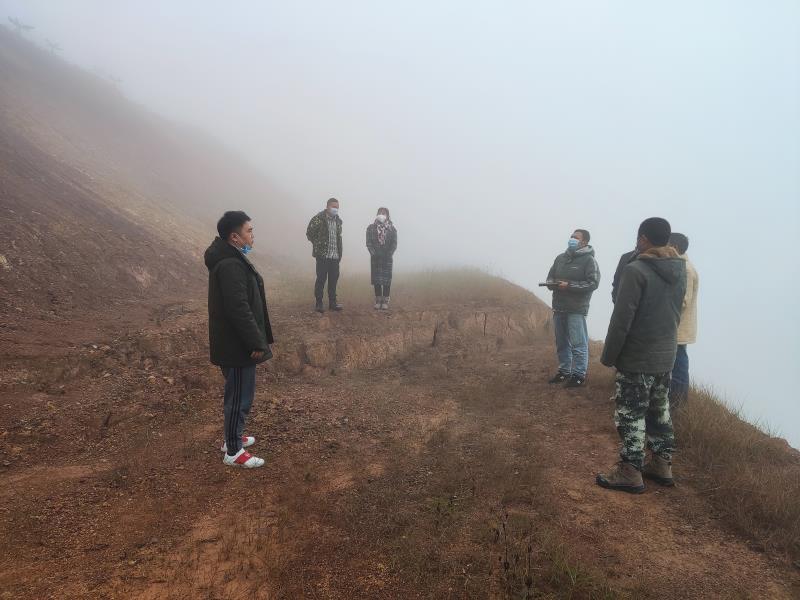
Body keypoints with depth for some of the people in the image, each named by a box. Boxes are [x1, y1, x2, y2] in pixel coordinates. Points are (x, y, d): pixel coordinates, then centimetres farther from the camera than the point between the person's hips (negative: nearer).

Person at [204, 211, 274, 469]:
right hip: (237, 346, -10)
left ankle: (233, 437, 38)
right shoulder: (231, 265, -23)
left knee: (236, 393, 23)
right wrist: (257, 343, -21)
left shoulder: (230, 258, 11)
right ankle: (233, 451, 16)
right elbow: (239, 309, -27)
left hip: (234, 342, 10)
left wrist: (259, 338, 20)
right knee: (240, 397, 2)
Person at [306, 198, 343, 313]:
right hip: (323, 255, -6)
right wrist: (318, 245, -3)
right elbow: (309, 233, -5)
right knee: (321, 279, -1)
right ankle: (319, 303, 7)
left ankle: (332, 302, 19)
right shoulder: (318, 218, -8)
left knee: (334, 279, 9)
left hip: (335, 255, 6)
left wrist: (340, 253, 15)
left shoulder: (338, 220, 12)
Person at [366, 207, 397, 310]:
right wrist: (373, 253, -13)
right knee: (376, 279, 3)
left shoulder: (392, 229, 3)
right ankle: (378, 301, 10)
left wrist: (389, 254, -12)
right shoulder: (371, 228, 4)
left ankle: (385, 301, 6)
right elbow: (368, 243, -1)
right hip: (375, 257, 1)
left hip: (387, 257, -1)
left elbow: (394, 244, -1)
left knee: (387, 279, 0)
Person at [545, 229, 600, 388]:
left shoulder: (589, 260, -6)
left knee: (578, 344, -3)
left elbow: (593, 283, -15)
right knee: (562, 343, 14)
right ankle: (564, 371, 26)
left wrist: (569, 285, -19)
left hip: (577, 309, -6)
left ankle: (579, 375, 5)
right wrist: (553, 284, -6)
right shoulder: (560, 258, 13)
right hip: (559, 308, 7)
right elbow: (550, 277, 18)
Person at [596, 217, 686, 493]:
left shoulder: (636, 270, -18)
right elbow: (676, 313, 14)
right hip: (666, 356, 8)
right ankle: (662, 464, 28)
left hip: (636, 359, -8)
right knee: (660, 411, 18)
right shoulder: (680, 270, 6)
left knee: (631, 415, 1)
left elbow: (621, 319, -19)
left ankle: (630, 472, 7)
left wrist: (608, 355, -11)